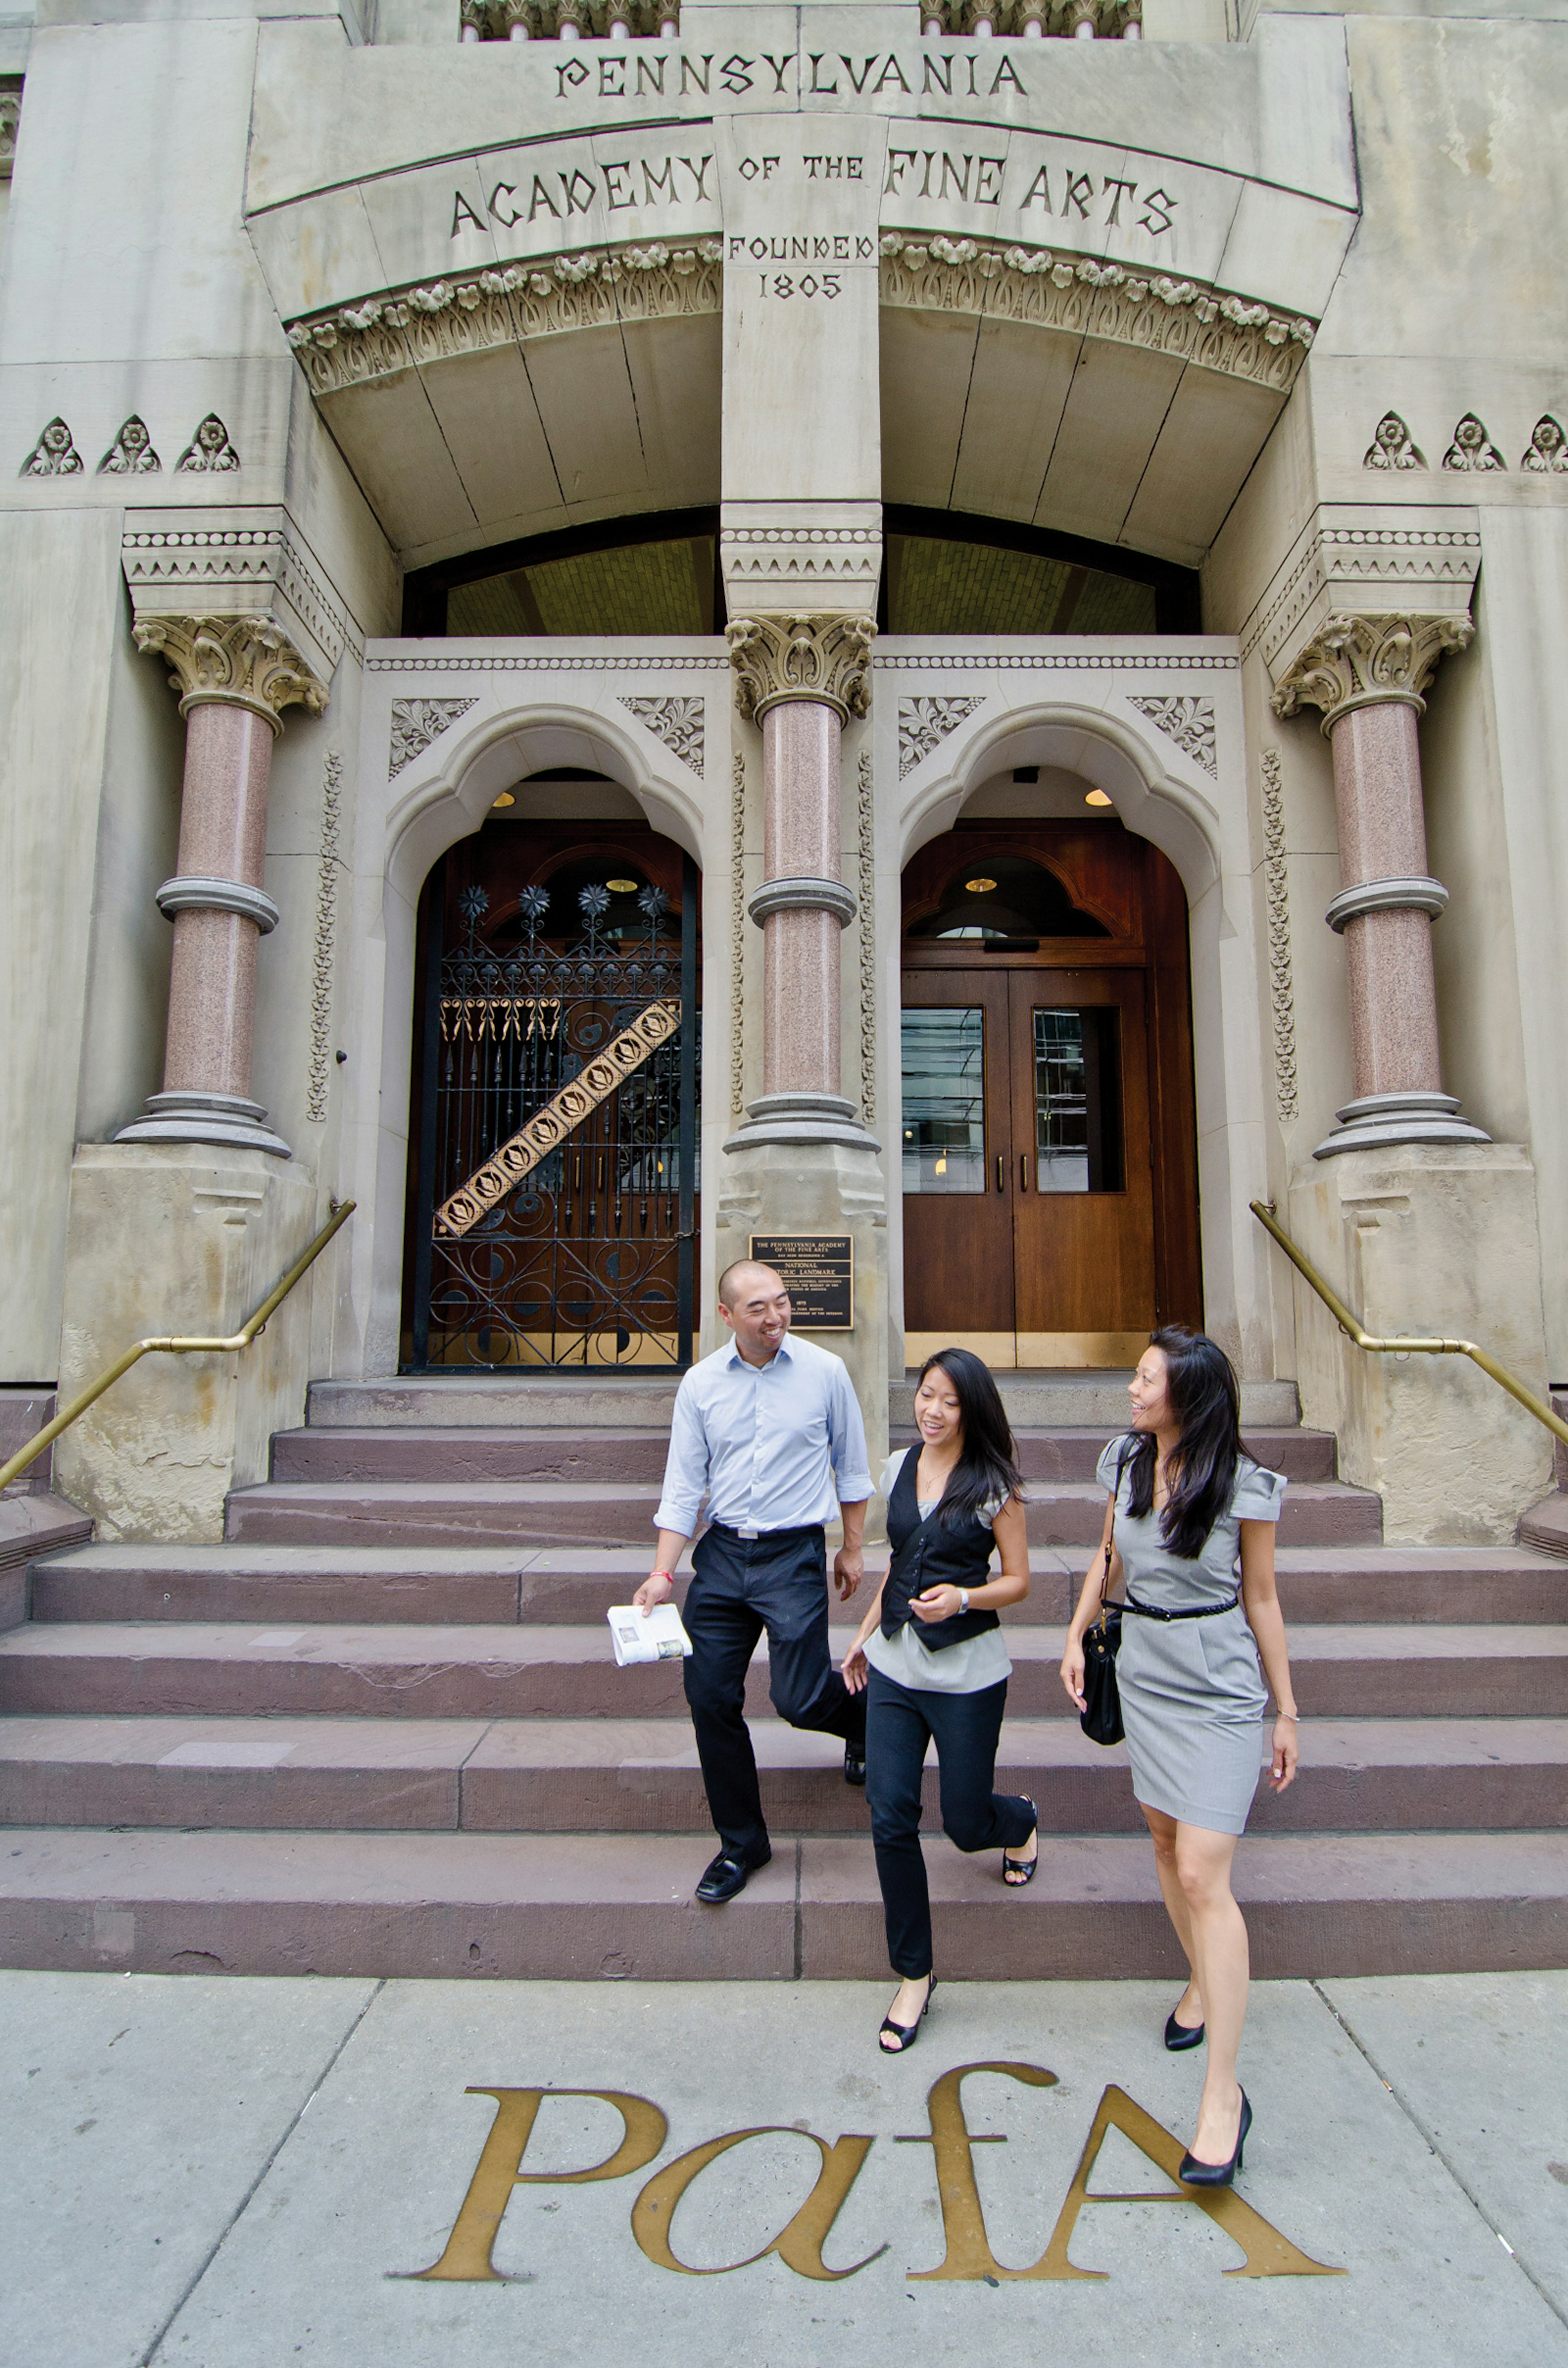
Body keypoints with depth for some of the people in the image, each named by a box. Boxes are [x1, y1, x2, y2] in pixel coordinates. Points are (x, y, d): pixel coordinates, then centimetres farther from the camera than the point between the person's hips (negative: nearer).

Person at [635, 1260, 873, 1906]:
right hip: (721, 1555, 3)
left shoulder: (825, 1372, -5)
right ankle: (741, 1845, 26)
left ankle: (860, 1714, 33)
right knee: (709, 1697, 5)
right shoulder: (700, 1384, -1)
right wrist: (662, 1572, -4)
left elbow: (851, 1467, 5)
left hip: (794, 1555, -3)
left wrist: (853, 1548, 8)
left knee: (799, 1699, -5)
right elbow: (683, 1484, 2)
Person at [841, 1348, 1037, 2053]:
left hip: (967, 1675, -4)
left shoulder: (993, 1484, -10)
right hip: (894, 1666, 4)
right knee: (889, 1816, -1)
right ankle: (914, 1976, 19)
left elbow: (1018, 1581, -5)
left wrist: (963, 1599, -23)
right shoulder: (899, 1468, 5)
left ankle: (1021, 1819, 46)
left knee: (965, 1823, 8)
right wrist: (865, 1635, 18)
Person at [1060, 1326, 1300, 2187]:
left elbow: (1261, 1599, -7)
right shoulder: (1126, 1462, -2)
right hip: (1144, 1673, 6)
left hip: (1219, 1690, -6)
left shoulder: (1243, 1487, -16)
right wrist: (1076, 1638, 4)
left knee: (1202, 1875, -9)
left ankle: (1223, 2092, 2)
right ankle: (1203, 1982, 43)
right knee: (1164, 1837, 19)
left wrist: (1286, 1710, -1)